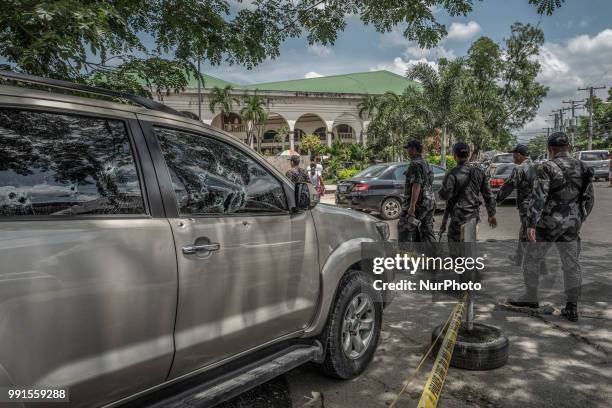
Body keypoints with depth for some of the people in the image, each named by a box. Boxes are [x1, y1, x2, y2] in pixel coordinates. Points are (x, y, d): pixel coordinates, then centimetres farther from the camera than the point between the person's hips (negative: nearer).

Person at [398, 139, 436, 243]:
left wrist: (412, 206, -24)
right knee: (427, 233, 9)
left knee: (405, 231, -1)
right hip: (429, 204, 9)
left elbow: (416, 185, -22)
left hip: (416, 204, -9)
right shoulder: (426, 164, 17)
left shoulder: (415, 164, -14)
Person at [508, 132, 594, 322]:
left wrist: (531, 224, -20)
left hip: (549, 223, -5)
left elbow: (538, 197, -19)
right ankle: (572, 308, 12)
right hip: (571, 224, 6)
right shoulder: (583, 168, 7)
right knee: (571, 264, 10)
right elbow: (589, 199, 12)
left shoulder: (547, 168, -11)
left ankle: (531, 297, 19)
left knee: (532, 259, 10)